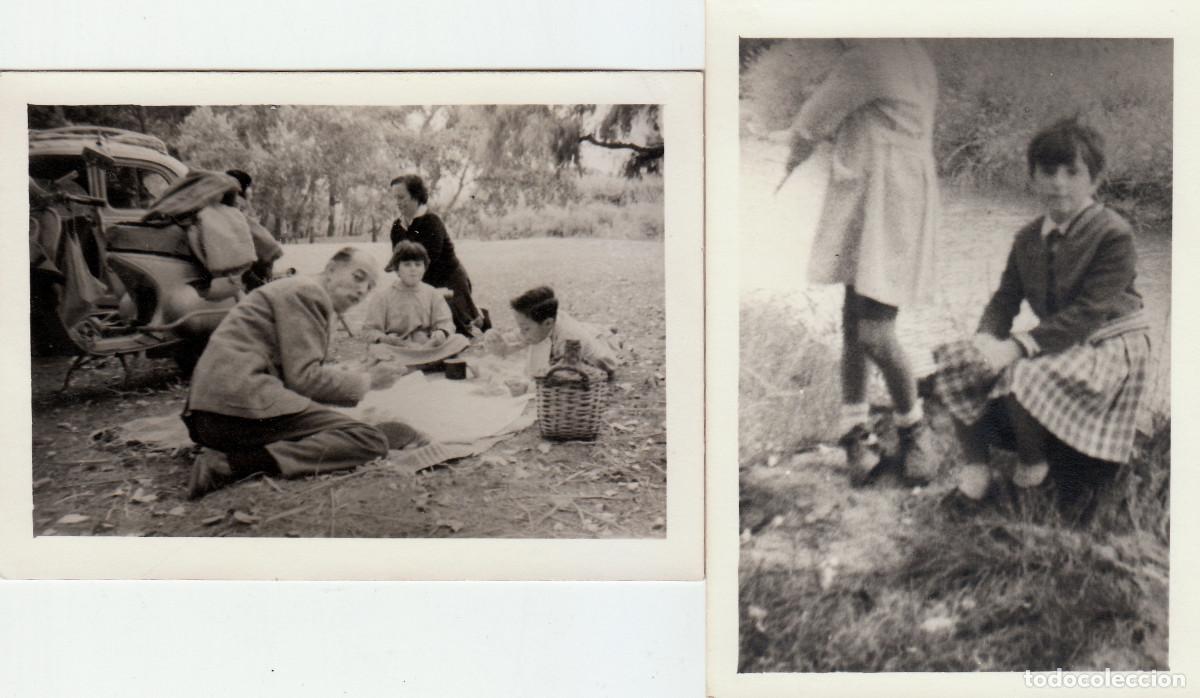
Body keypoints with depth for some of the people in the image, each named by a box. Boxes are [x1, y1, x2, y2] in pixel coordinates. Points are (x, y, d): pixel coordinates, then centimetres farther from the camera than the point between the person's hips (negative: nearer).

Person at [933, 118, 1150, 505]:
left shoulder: (1114, 235, -18)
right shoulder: (1028, 238, 5)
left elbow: (1087, 314, -24)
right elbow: (1006, 298, 4)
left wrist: (1017, 346, -31)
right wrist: (986, 340, -19)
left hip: (1109, 346, -7)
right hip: (1057, 340, 7)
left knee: (1021, 376, -33)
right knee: (957, 362, -11)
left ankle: (1032, 467, -6)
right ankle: (975, 464, -3)